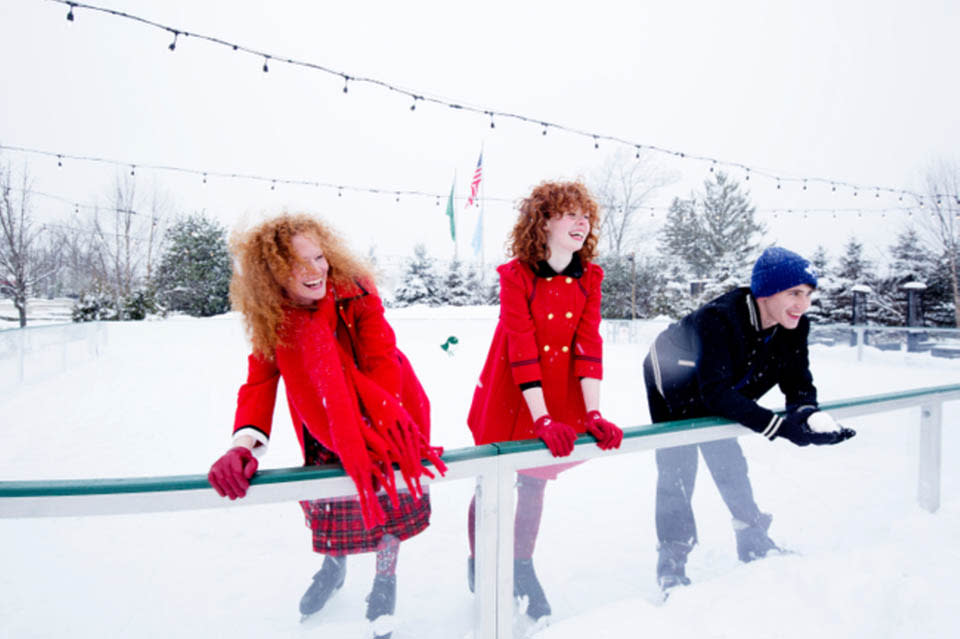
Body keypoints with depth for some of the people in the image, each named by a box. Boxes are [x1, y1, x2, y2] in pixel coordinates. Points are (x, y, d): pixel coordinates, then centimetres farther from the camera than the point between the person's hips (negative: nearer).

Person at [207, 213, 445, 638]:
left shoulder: (357, 295, -24)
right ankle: (334, 563, 42)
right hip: (324, 425, 3)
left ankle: (385, 578, 32)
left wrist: (368, 431, -39)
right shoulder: (269, 321, -15)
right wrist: (245, 441, -41)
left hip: (385, 413, -2)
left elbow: (382, 366, -28)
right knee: (323, 496, 8)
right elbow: (259, 382, -22)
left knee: (390, 498, 3)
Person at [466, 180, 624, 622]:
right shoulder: (515, 275, -17)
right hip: (510, 397, -3)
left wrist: (592, 413, -17)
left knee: (535, 482, 13)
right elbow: (521, 349, -23)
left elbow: (588, 343, -9)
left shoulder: (589, 277, -4)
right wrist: (542, 420, -27)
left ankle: (522, 569, 34)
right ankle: (478, 569, 31)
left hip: (558, 395, 4)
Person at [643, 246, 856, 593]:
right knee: (677, 470, -6)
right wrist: (780, 427, -50)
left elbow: (799, 384, -15)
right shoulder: (718, 319, -41)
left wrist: (808, 414, -38)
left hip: (715, 399, 6)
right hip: (673, 389, -6)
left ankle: (753, 540, 34)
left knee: (729, 463, 15)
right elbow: (716, 393, -45)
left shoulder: (794, 328, -19)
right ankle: (672, 561, 9)